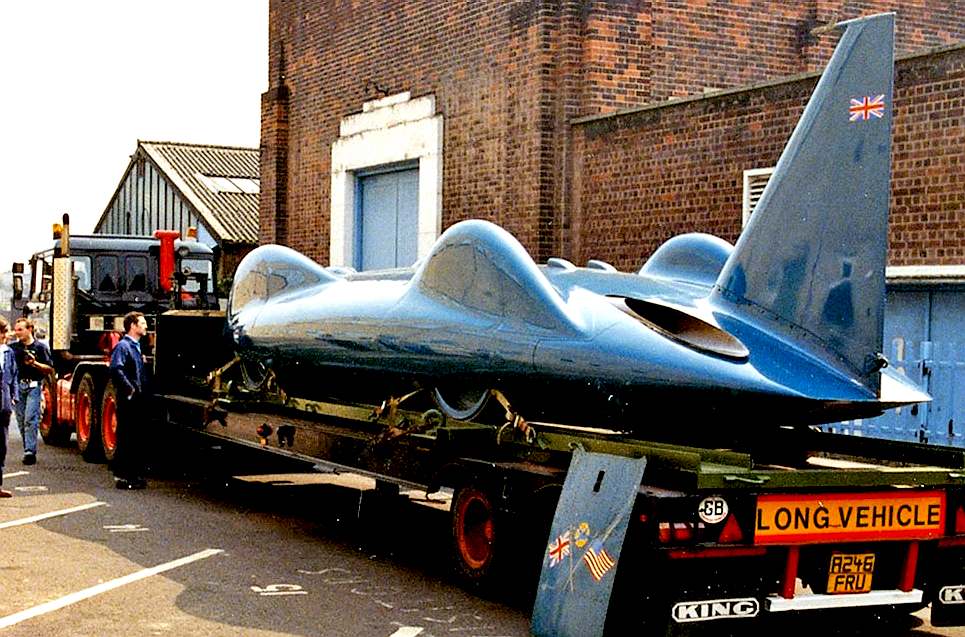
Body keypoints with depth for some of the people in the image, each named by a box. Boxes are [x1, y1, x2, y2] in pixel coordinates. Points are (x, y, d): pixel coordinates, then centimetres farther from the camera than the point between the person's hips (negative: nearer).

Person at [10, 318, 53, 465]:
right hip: (17, 386, 4)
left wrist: (35, 363, -12)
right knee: (21, 420, 6)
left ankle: (30, 452, -14)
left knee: (30, 419, -12)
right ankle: (29, 449, 16)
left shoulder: (40, 347, 1)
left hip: (34, 387, -4)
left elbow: (50, 370, 1)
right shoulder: (13, 347, 10)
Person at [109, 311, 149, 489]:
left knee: (138, 437, 11)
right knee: (126, 438, -6)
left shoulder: (137, 347, 18)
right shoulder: (123, 346, -11)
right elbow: (116, 369, -24)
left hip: (139, 399, 9)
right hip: (128, 400, -9)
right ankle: (122, 476, -3)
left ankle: (135, 473, 18)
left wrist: (144, 390, 13)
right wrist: (129, 389, -21)